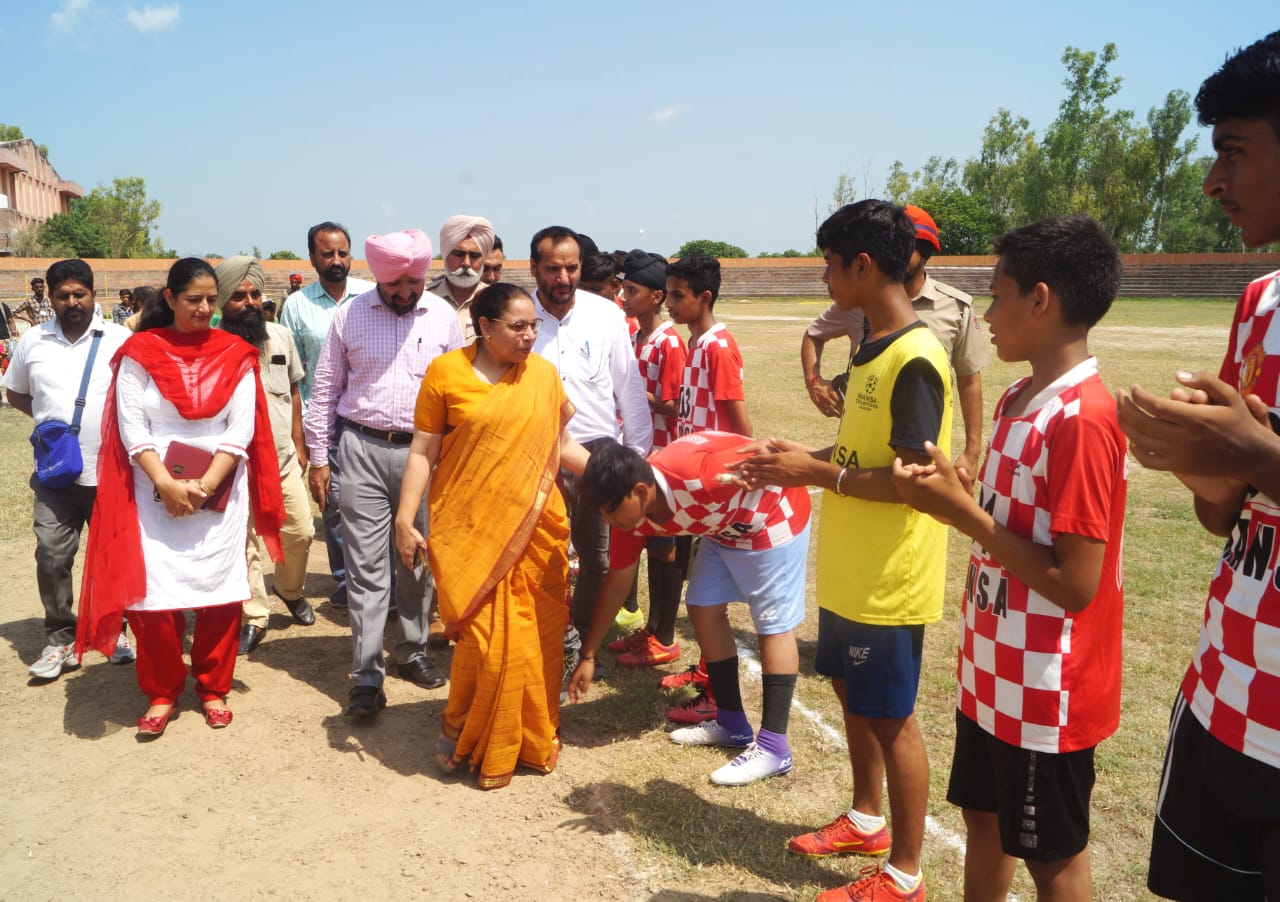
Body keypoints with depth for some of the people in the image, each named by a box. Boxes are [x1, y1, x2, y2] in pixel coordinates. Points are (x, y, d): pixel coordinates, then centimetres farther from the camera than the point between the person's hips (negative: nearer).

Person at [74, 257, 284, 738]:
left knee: (220, 592, 4)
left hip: (220, 494, 1)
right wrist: (167, 485, -15)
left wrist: (203, 487, -12)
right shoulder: (140, 353, 1)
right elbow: (132, 429, -4)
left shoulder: (235, 355, 3)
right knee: (154, 593, -1)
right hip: (155, 493, 0)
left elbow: (240, 431, -2)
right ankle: (161, 693, 17)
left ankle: (213, 688, 20)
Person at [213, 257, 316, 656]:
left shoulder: (280, 336, 2)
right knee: (244, 542, 7)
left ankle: (290, 589, 38)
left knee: (300, 532, 10)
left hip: (283, 458, 4)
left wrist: (298, 443, 12)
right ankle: (253, 618, 20)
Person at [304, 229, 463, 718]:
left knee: (418, 558, 12)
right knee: (366, 565, 0)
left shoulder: (443, 317, 2)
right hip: (364, 449, -1)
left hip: (424, 451, 1)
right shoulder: (349, 315, 1)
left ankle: (413, 651, 30)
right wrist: (318, 458, 3)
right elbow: (325, 389, 5)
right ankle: (367, 675, 7)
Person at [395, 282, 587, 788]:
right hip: (469, 530, -3)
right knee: (485, 638, -4)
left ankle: (530, 738, 28)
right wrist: (405, 519, -5)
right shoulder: (446, 373, -3)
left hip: (534, 528, 3)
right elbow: (422, 453, -1)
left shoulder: (544, 373, 5)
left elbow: (561, 446, 11)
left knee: (534, 638, 8)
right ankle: (461, 733, 22)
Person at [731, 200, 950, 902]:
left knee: (890, 718, 4)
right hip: (847, 570, 9)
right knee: (851, 694, 21)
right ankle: (866, 820, 41)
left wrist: (818, 474, -19)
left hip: (888, 581, -9)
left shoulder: (913, 360, -21)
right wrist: (804, 455, 5)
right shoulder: (872, 346, 9)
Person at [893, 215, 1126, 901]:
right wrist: (947, 492, -6)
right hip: (992, 672, 9)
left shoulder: (1084, 418, -24)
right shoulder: (1018, 400, 6)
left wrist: (961, 512, -21)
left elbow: (1075, 584, -26)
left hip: (1047, 690, -8)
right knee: (983, 820, 23)